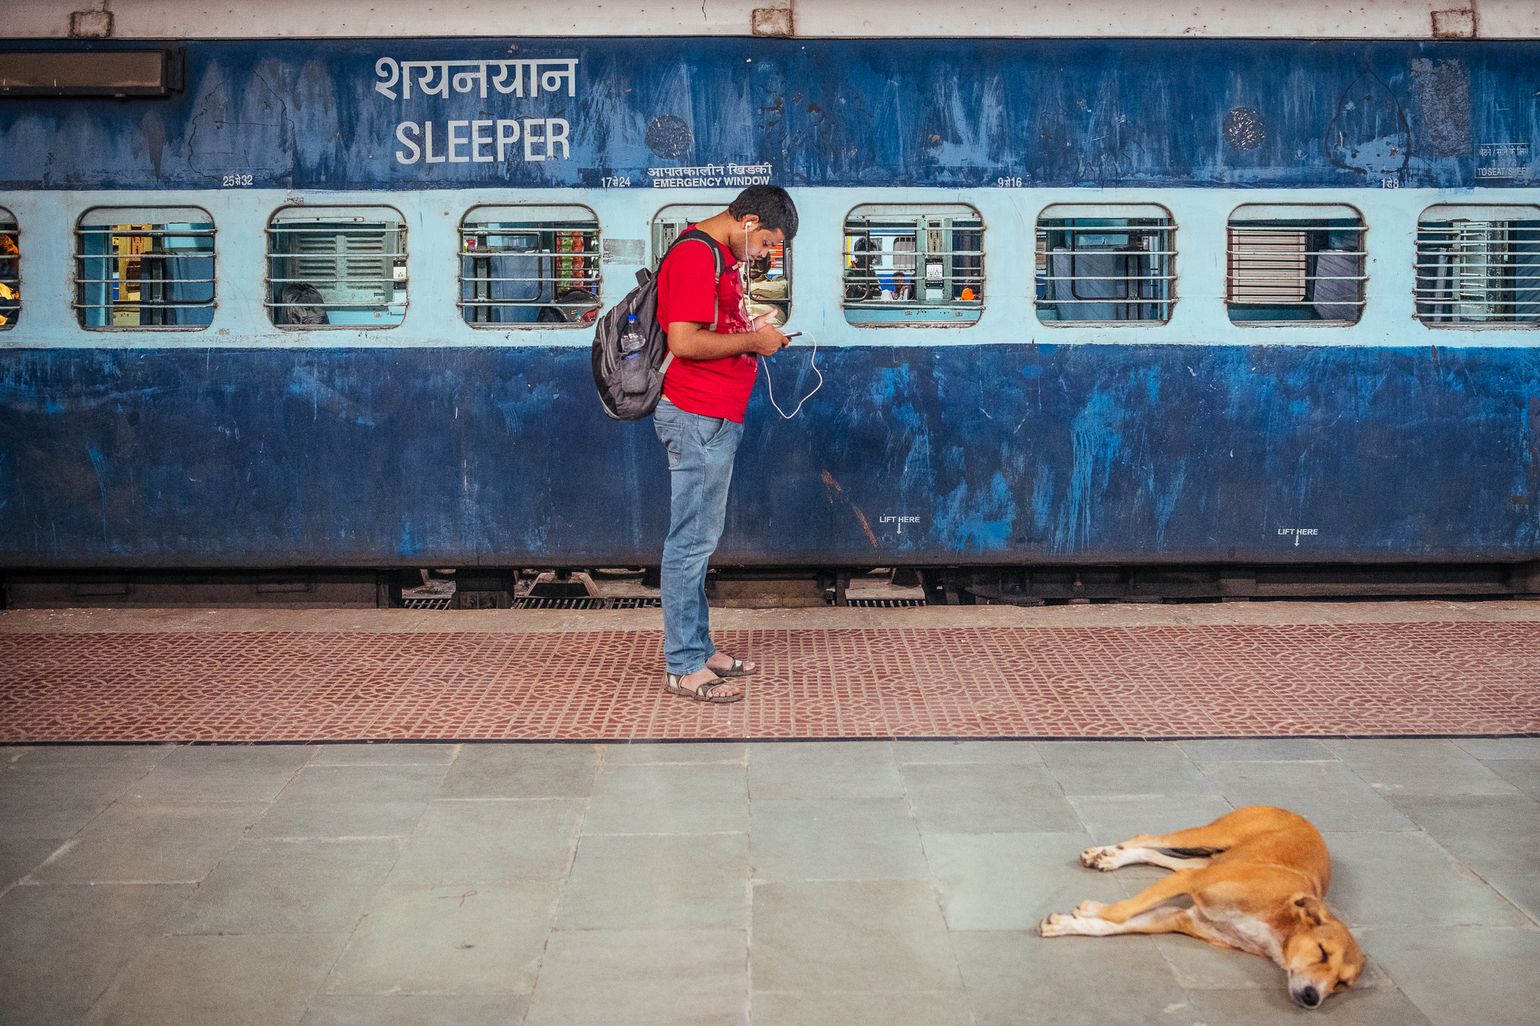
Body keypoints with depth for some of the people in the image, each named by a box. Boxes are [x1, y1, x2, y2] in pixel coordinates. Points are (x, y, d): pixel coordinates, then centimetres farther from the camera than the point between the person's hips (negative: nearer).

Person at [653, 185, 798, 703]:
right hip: (698, 419, -11)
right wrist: (753, 340, -13)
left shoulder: (724, 256, 17)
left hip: (717, 418, 11)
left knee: (698, 538, 15)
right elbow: (685, 341, -24)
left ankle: (698, 647, 23)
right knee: (692, 539, -6)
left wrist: (754, 332, 11)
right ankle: (683, 667, 0)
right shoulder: (694, 257, -15)